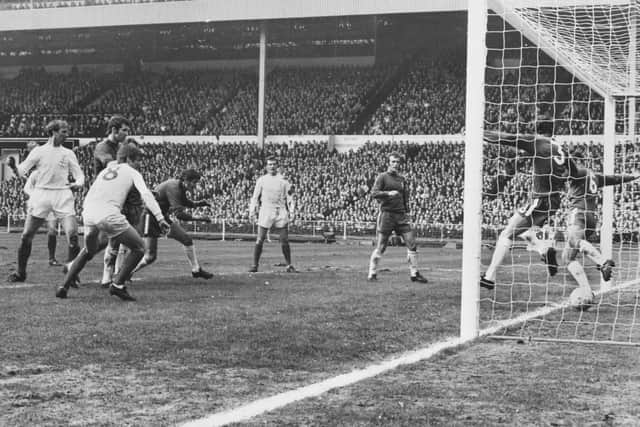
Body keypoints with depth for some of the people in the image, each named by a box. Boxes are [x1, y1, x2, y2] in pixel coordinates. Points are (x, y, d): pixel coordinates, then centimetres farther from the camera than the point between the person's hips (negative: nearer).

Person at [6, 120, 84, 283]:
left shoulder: (68, 154, 10)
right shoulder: (39, 151, 6)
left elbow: (79, 175, 9)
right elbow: (21, 171, 2)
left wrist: (77, 184, -13)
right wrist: (13, 167, -20)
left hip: (62, 195, 1)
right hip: (41, 194, 0)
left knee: (73, 235, -13)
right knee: (26, 236, 0)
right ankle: (20, 272, 15)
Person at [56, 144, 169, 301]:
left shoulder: (104, 171, 30)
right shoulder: (132, 172, 13)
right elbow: (146, 195, -1)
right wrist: (160, 218, -7)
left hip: (89, 215, 6)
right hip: (109, 216, -6)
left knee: (88, 251, 31)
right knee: (139, 248, 10)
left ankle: (64, 287, 26)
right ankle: (117, 285, 2)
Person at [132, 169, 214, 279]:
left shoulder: (180, 187, 4)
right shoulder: (173, 188, -23)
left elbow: (188, 203, 25)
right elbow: (179, 214, -31)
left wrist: (201, 203, 5)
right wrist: (200, 218, -29)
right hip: (150, 219, -9)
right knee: (150, 256, -11)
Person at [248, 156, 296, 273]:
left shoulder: (283, 180, 10)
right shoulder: (261, 180, 8)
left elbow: (289, 197, 11)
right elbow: (255, 197, 9)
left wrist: (291, 211, 1)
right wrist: (252, 212, 3)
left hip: (281, 213, 1)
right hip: (265, 212, -1)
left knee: (284, 240, 0)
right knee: (260, 240, -5)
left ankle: (289, 265, 7)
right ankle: (255, 265, 1)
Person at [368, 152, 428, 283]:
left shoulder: (402, 179, 16)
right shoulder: (383, 177, 0)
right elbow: (374, 193, -11)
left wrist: (407, 212, 18)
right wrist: (388, 193, -25)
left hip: (401, 215, 5)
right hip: (386, 213, -5)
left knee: (412, 243, -1)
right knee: (380, 246, -3)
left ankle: (414, 273, 6)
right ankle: (372, 274, 8)